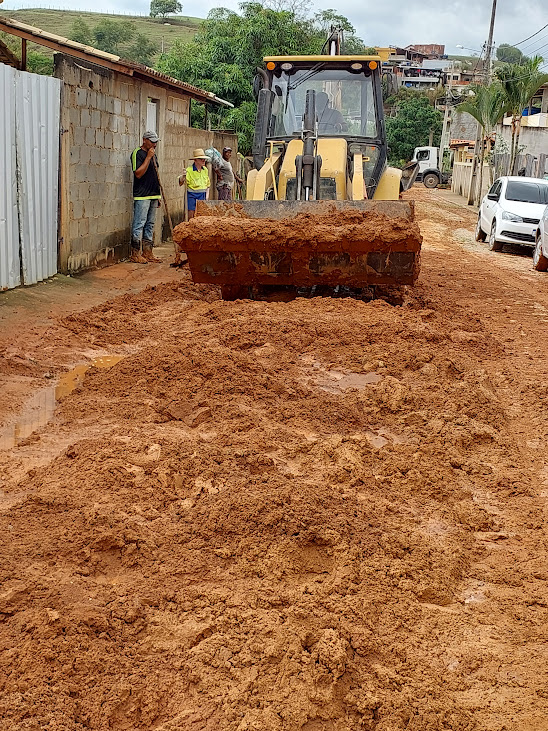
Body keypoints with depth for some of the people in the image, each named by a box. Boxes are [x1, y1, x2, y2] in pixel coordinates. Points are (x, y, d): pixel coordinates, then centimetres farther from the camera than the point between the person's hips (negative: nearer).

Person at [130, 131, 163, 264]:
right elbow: (138, 174, -18)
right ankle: (135, 254, -4)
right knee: (139, 224, -8)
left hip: (153, 195, 8)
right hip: (141, 196, -8)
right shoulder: (137, 153, -8)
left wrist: (158, 195, 19)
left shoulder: (153, 154, 17)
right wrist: (148, 157, -17)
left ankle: (147, 253, 14)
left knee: (150, 224, 9)